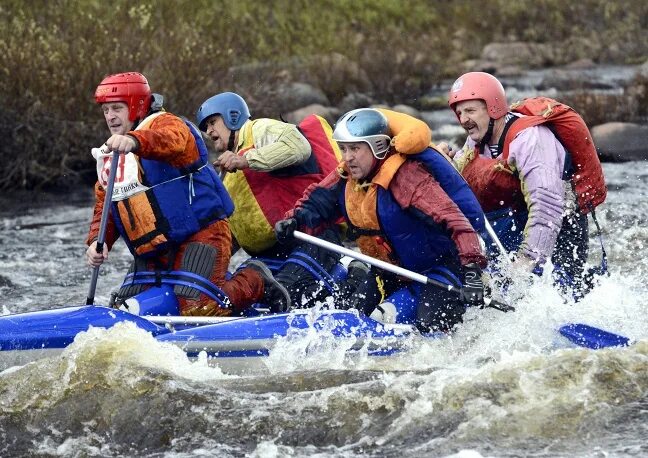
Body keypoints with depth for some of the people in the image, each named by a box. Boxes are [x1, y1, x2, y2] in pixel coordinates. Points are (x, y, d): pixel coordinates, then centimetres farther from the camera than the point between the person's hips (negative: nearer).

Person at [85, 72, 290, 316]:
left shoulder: (165, 124, -8)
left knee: (198, 310, -22)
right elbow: (104, 206, 16)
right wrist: (98, 241, -6)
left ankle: (255, 282, 7)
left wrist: (135, 141, -57)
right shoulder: (109, 155, 18)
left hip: (200, 235, -9)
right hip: (151, 254, 9)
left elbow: (174, 141, -35)